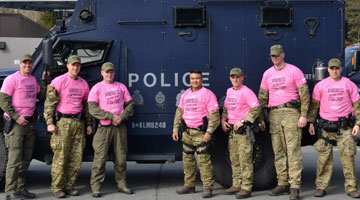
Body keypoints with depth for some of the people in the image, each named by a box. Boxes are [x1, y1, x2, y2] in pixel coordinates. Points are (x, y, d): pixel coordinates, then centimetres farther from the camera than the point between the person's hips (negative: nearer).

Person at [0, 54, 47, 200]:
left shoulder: (33, 80, 15)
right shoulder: (12, 79, -7)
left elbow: (42, 97, 16)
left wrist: (44, 81, 7)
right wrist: (16, 117, -17)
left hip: (29, 122, 7)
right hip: (16, 123, -7)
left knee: (26, 159, 11)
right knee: (14, 159, -10)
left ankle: (20, 188, 20)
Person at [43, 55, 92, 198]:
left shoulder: (83, 84, 14)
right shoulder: (58, 81, -3)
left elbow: (86, 105, 21)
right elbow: (49, 103, -6)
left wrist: (89, 124, 17)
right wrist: (50, 123, -14)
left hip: (78, 122, 5)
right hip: (62, 122, -5)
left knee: (76, 157, 4)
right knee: (60, 156, -6)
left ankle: (69, 185, 14)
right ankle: (57, 188, 2)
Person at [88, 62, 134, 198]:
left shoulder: (121, 87, 12)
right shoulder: (97, 88, 1)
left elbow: (129, 105, 11)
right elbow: (93, 109, -9)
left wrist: (122, 117, -7)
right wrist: (111, 116, -15)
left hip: (120, 126, 4)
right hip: (104, 128, -3)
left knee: (121, 157, 8)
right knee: (100, 157, -6)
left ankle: (121, 184, 19)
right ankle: (95, 187, -1)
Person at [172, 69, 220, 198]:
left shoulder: (207, 94, -4)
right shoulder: (185, 94, 15)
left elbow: (214, 115, -9)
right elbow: (179, 112, 21)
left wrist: (209, 132, -17)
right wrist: (175, 129, 13)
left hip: (200, 132, -6)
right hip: (187, 132, 7)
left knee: (204, 159, -9)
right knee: (187, 159, 10)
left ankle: (207, 188, -4)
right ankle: (189, 185, 20)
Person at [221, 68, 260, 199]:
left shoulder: (246, 92, -9)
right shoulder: (229, 91, 15)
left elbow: (256, 109, -17)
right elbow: (226, 108, 28)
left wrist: (242, 121, -18)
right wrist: (223, 120, 11)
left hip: (243, 130, -8)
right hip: (232, 129, 8)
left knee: (245, 160, -8)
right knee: (234, 160, 14)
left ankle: (246, 188, -6)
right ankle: (236, 185, 23)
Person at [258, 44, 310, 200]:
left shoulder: (294, 71, 0)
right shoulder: (267, 74, 14)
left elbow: (305, 94, -3)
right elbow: (262, 97, 17)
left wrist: (303, 115, -11)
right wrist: (261, 118, 12)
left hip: (291, 113, -5)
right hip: (274, 114, 5)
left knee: (293, 151, -9)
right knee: (278, 152, 6)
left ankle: (295, 187, -10)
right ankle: (283, 184, 14)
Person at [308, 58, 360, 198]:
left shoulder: (348, 84, 7)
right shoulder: (320, 85, 8)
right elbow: (314, 105, 11)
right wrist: (311, 122, 4)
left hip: (344, 127, 0)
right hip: (326, 126, 0)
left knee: (348, 156, -3)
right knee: (324, 158, 0)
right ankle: (321, 187, 7)